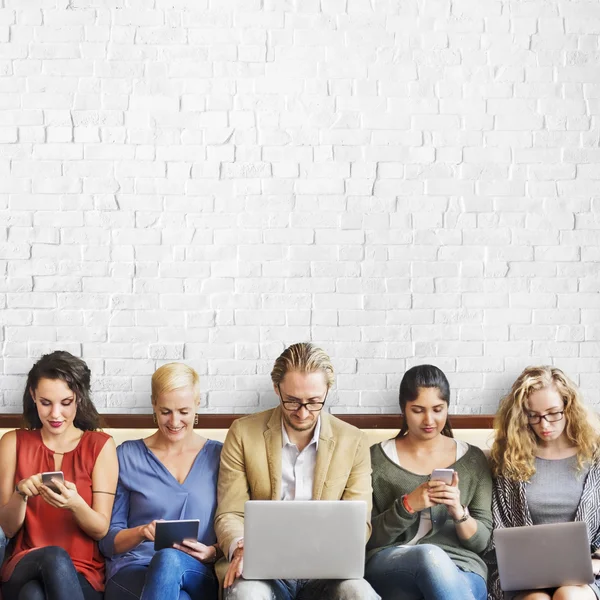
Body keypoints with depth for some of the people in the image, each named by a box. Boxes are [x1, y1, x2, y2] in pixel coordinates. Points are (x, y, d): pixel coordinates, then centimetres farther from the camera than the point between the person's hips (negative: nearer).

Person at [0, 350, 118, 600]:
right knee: (55, 556, -37)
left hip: (83, 573, -1)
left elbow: (101, 530, -1)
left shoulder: (100, 445, 4)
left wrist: (75, 504, -23)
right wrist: (20, 493, -16)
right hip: (24, 566, 1)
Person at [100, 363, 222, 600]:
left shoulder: (218, 456, 11)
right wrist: (141, 532, -12)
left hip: (195, 576, 1)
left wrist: (212, 552, -10)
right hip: (131, 571, -1)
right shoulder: (127, 456, 11)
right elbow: (108, 540, 8)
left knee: (169, 558, -38)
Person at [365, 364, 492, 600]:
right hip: (389, 567, 0)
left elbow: (481, 541, 10)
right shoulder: (377, 458, 10)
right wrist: (407, 506, -12)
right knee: (431, 555, -37)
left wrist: (459, 512, -12)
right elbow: (367, 537, 5)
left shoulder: (473, 459, 13)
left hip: (460, 569, 0)